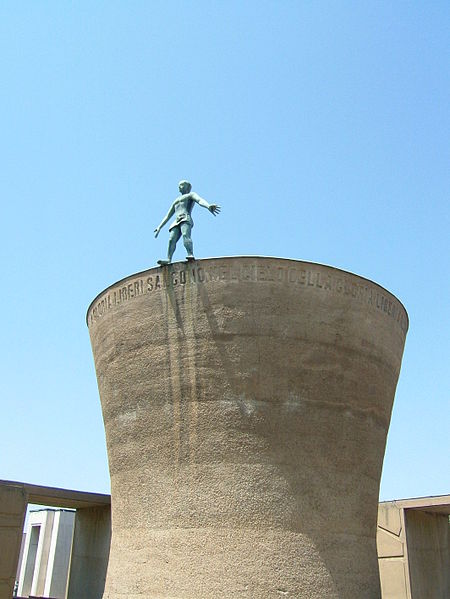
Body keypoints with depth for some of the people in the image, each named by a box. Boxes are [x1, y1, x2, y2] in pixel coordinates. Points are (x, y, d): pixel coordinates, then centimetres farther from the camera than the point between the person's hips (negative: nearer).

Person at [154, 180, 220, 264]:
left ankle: (191, 255, -53)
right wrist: (159, 227, 31)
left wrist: (208, 206, -24)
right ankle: (168, 259, -39)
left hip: (186, 219, -6)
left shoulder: (191, 194, 21)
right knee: (171, 239, -20)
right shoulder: (176, 201, 40)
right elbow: (168, 215, 40)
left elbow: (200, 200, -2)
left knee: (185, 235, -33)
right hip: (176, 222, 6)